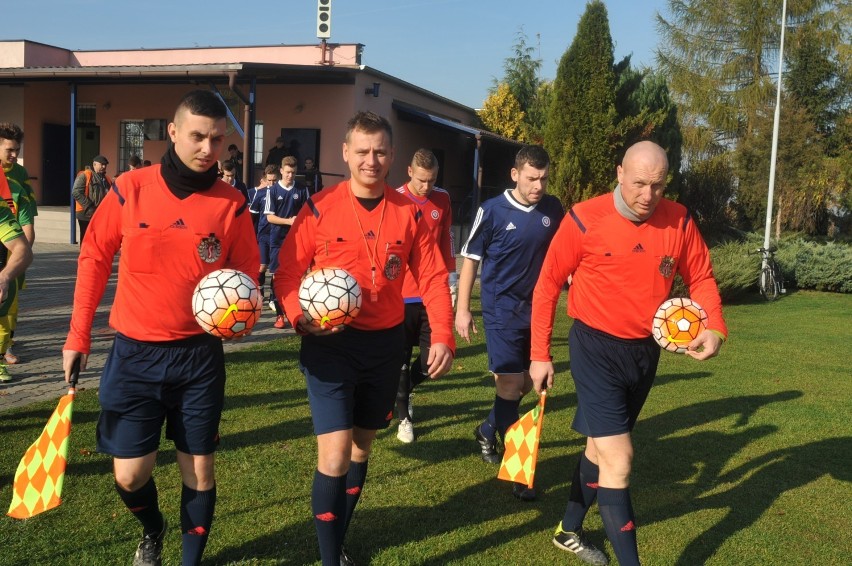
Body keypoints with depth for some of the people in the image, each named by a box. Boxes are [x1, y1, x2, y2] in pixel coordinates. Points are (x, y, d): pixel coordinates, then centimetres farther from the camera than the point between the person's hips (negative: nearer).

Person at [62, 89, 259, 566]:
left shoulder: (232, 204, -6)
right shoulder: (130, 190, -7)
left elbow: (246, 274, 4)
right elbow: (95, 258, 3)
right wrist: (78, 335, 4)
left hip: (199, 356, 0)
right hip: (135, 353, 0)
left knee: (199, 470, 8)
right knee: (129, 475, 5)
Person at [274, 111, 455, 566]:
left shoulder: (408, 212, -1)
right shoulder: (319, 208, -7)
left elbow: (432, 276, 0)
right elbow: (287, 273, -3)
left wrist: (442, 336, -13)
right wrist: (301, 317, -22)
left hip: (385, 344, 4)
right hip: (330, 344, -3)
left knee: (361, 447, 17)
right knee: (333, 457, -10)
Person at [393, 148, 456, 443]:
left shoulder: (442, 199, 4)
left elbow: (446, 241, 12)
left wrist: (451, 280, 12)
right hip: (401, 294, -3)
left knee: (432, 358, 5)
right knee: (402, 359, 7)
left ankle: (405, 391, 34)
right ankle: (403, 417, 22)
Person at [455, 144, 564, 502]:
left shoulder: (553, 209, -1)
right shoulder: (492, 211, -11)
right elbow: (471, 259, -4)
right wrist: (462, 309, -5)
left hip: (537, 308, 5)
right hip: (502, 310, -5)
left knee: (527, 384, 14)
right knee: (510, 385, -5)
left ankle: (487, 431, 39)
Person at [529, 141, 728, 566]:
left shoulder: (678, 221, -5)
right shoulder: (585, 219, -16)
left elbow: (701, 278, 7)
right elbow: (548, 284, -7)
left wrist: (714, 328, -12)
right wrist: (540, 355, -5)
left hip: (645, 352, 5)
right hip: (596, 348, -5)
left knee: (601, 447, 20)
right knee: (618, 459, -11)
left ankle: (569, 531, 41)